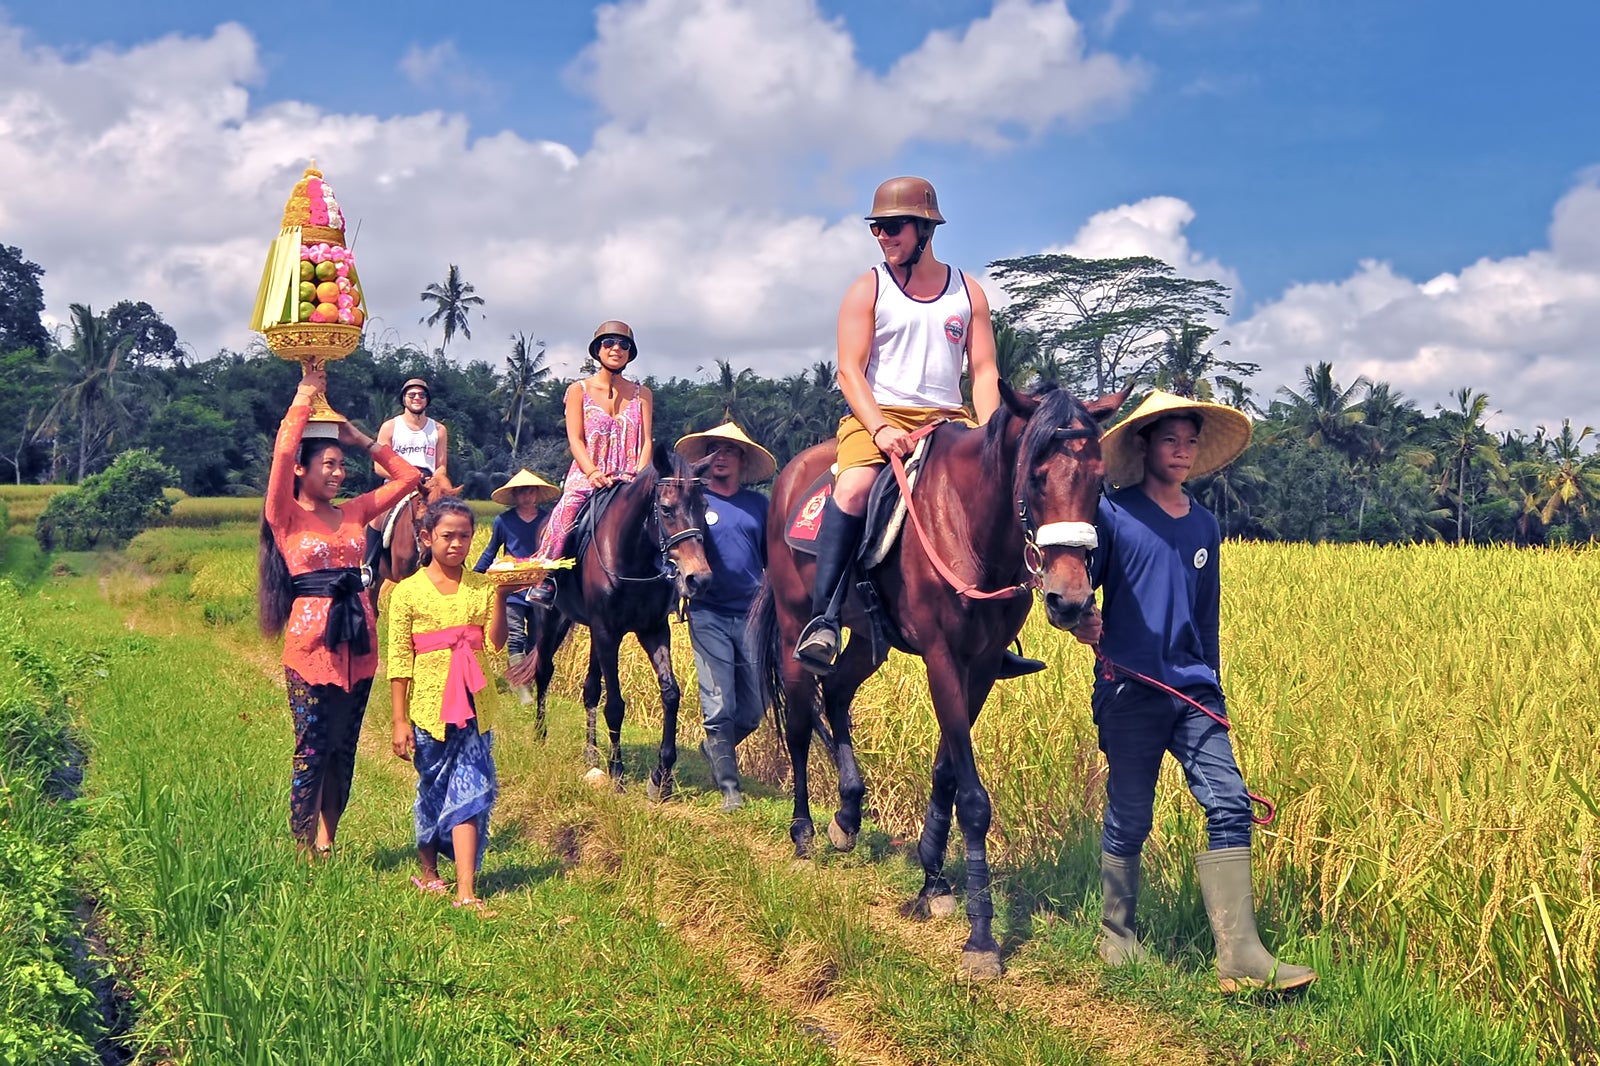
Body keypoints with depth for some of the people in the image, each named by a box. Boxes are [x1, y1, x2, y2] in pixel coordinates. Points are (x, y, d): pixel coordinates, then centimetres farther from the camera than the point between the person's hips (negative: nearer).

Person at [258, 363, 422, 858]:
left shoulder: (353, 512, 12)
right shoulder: (286, 517, -3)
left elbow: (407, 477, 15)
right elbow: (282, 454, -17)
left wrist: (362, 440, 10)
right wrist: (303, 399, -9)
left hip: (357, 640, 5)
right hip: (311, 639, -5)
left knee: (343, 750, 11)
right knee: (312, 752, -1)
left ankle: (326, 843, 22)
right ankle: (303, 853, 9)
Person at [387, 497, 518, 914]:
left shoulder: (482, 587, 4)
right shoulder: (408, 592, -2)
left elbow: (495, 643, -6)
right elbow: (399, 661, -3)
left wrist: (500, 598, -17)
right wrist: (400, 721, -5)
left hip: (475, 707, 1)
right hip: (428, 707, -1)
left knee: (470, 793, -3)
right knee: (432, 793, 11)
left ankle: (466, 891, -5)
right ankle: (428, 870, 31)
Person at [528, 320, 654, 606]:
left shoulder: (641, 394, 14)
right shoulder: (579, 390, 9)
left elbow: (647, 441, 6)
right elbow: (575, 439, -1)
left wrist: (640, 475, -12)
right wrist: (592, 472, -19)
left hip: (628, 480, 2)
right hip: (586, 476, -2)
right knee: (566, 513, -24)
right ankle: (545, 582, -16)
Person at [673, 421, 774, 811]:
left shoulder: (758, 505, 10)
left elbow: (773, 560, 16)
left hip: (752, 614, 3)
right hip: (709, 615, -3)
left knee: (755, 708, 7)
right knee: (719, 708, -5)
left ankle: (716, 749, 34)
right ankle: (729, 787, 6)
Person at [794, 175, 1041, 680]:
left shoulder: (968, 292, 12)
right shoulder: (867, 289, 5)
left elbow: (984, 371, 7)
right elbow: (850, 370, -3)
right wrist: (880, 429, -20)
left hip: (948, 419, 3)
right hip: (877, 415, -3)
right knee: (853, 487, -34)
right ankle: (823, 619, -33)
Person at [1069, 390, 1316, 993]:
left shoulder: (1203, 525, 15)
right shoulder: (1113, 514, -1)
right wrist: (1079, 620, -23)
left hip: (1193, 689, 4)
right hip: (1129, 689, -4)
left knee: (1229, 807, -9)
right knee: (1129, 820, 3)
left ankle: (1241, 959, -12)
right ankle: (1116, 935, 25)